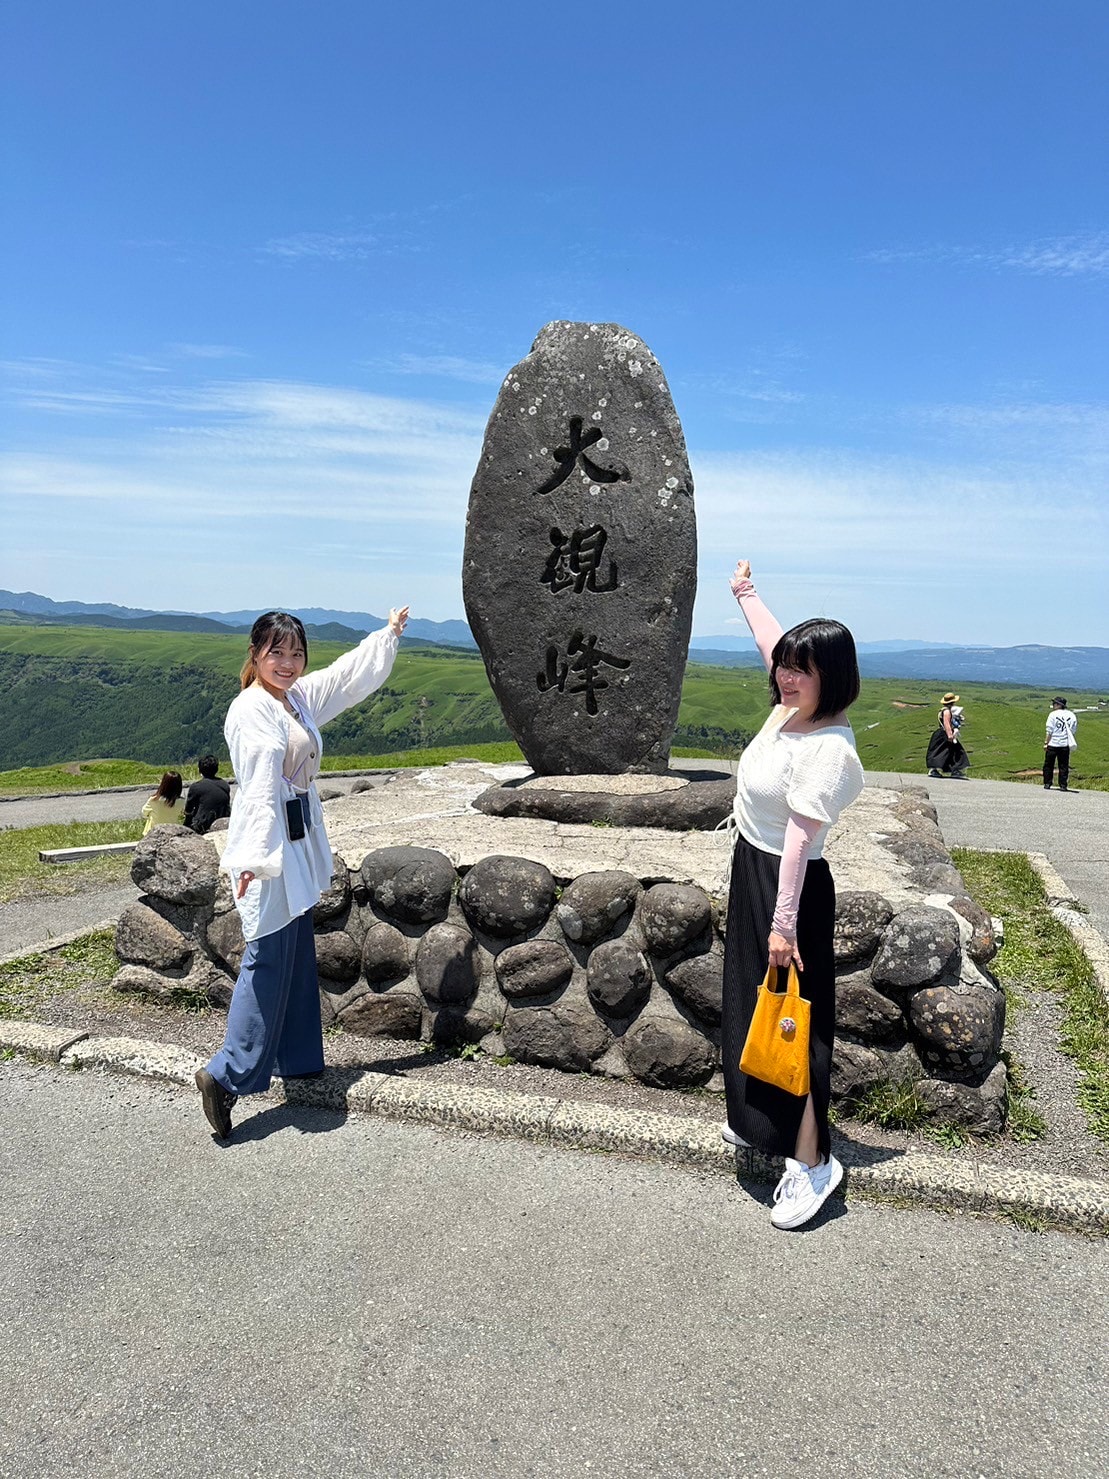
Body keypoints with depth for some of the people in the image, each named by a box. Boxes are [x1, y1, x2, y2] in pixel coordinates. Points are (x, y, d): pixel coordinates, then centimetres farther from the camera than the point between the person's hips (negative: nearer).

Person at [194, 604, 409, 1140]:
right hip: (267, 845, -10)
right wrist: (253, 858, -30)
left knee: (297, 954, 16)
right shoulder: (250, 710, -15)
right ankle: (228, 1074, -1)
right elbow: (259, 787, -25)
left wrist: (389, 633, 34)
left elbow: (350, 674, 26)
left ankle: (295, 1059, 27)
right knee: (268, 957, -9)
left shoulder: (299, 698, 12)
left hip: (298, 843, 10)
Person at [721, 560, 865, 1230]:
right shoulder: (791, 709, 2)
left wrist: (783, 923, -27)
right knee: (753, 1005, 20)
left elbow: (799, 835, -28)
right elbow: (773, 641, 20)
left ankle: (812, 1162, 6)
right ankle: (759, 1121, 37)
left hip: (787, 884, -10)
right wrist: (746, 594, 34)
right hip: (751, 872, 10)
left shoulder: (828, 747, -24)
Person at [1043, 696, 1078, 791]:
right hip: (1065, 745, 3)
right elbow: (1074, 732, 8)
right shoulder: (1072, 715, 6)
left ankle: (1047, 784, 8)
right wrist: (1073, 744, 16)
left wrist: (1046, 743, -3)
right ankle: (1063, 785, 6)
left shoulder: (1053, 714, -6)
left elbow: (1050, 731, -8)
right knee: (1064, 766, 8)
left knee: (1048, 765, 7)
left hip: (1053, 744, -3)